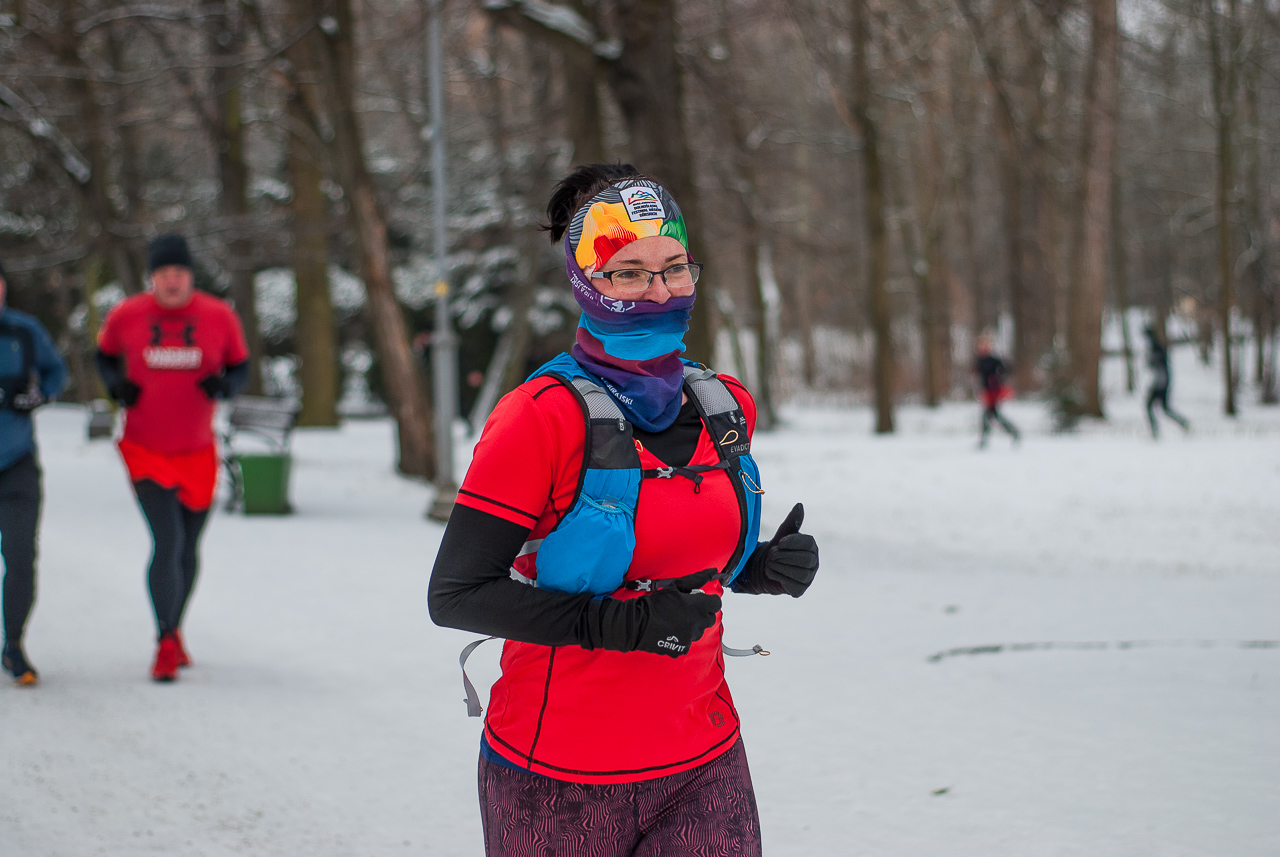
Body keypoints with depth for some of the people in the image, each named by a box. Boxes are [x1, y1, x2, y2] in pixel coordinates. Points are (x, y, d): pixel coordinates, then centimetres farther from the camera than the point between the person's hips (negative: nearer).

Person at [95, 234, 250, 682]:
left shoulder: (219, 317, -5)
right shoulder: (125, 316, -5)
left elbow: (240, 367, 8)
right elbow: (104, 355, 13)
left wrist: (225, 385, -15)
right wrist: (116, 384, -7)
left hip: (197, 452, 2)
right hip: (146, 451, -2)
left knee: (188, 550, 13)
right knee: (168, 541, -15)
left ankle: (174, 629, 35)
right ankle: (166, 644, -5)